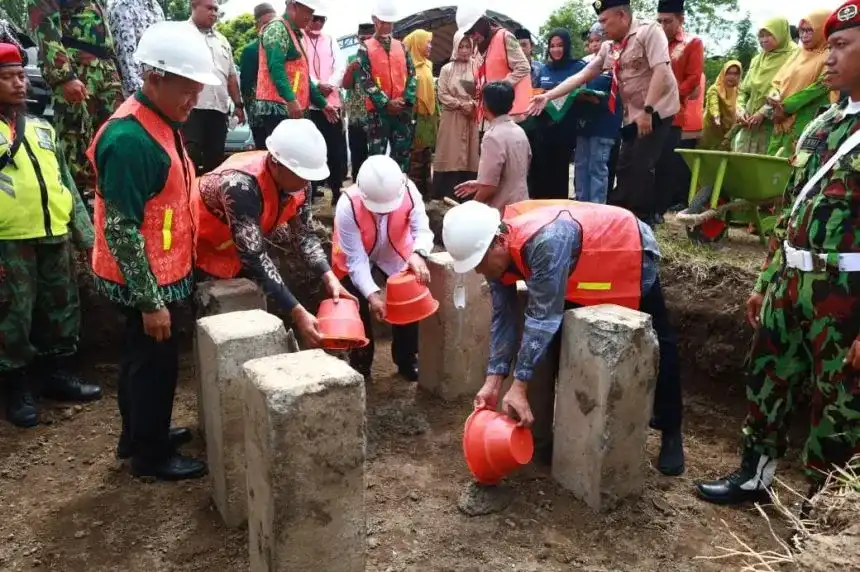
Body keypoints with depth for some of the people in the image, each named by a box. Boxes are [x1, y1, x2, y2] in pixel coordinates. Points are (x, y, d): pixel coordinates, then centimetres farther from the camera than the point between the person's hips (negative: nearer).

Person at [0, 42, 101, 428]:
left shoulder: (42, 128, 17)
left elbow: (65, 182, 18)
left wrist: (85, 232, 15)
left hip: (55, 236, 5)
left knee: (62, 308, 13)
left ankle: (57, 375, 29)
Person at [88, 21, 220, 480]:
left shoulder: (161, 122, 6)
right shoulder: (130, 139, -25)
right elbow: (121, 231, -26)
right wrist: (150, 301, -23)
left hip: (159, 272, 9)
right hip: (144, 280, -9)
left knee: (142, 358, 22)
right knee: (154, 363, 7)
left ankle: (137, 435, 41)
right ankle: (151, 454, 26)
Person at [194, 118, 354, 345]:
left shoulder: (297, 180, -18)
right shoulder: (241, 185, -40)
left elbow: (303, 234, -9)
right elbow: (254, 259, -40)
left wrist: (329, 278, -25)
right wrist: (297, 313, -41)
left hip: (249, 239, 7)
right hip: (202, 242, -6)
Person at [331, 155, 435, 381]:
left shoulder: (409, 191, -32)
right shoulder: (347, 206, -38)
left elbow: (422, 229, -34)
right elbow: (356, 259, -32)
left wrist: (418, 254, -57)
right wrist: (372, 294, -43)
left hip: (396, 255, 2)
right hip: (356, 260, -2)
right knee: (358, 310, -5)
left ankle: (407, 360, 22)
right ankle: (360, 364, 19)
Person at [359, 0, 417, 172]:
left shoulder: (401, 46, 15)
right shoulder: (365, 48, 3)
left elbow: (412, 75, 9)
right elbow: (366, 80, -6)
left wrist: (406, 99, -8)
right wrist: (386, 103, -14)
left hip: (403, 110, 4)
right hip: (378, 109, -4)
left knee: (402, 153, 6)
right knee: (377, 154, -2)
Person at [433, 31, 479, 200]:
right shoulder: (447, 69, 4)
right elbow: (442, 94, -2)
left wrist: (472, 104, -14)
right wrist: (460, 104, -12)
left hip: (471, 118, 1)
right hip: (451, 118, -1)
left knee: (470, 155, 1)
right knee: (451, 155, -3)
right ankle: (448, 195, 1)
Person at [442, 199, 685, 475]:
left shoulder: (545, 241, -45)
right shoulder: (496, 248, -19)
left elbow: (543, 318, -42)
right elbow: (503, 316, -15)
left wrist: (518, 387, -39)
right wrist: (493, 381, -21)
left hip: (631, 253, -6)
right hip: (584, 271, 7)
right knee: (561, 343, 0)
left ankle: (671, 432, 23)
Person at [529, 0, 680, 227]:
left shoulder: (649, 31, -11)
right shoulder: (608, 48, 10)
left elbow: (661, 70, -21)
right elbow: (581, 76, 9)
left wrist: (647, 110, -28)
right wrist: (547, 96, 1)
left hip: (656, 110, -7)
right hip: (633, 115, 7)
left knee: (642, 166, -10)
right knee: (625, 168, 7)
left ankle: (643, 220, 0)